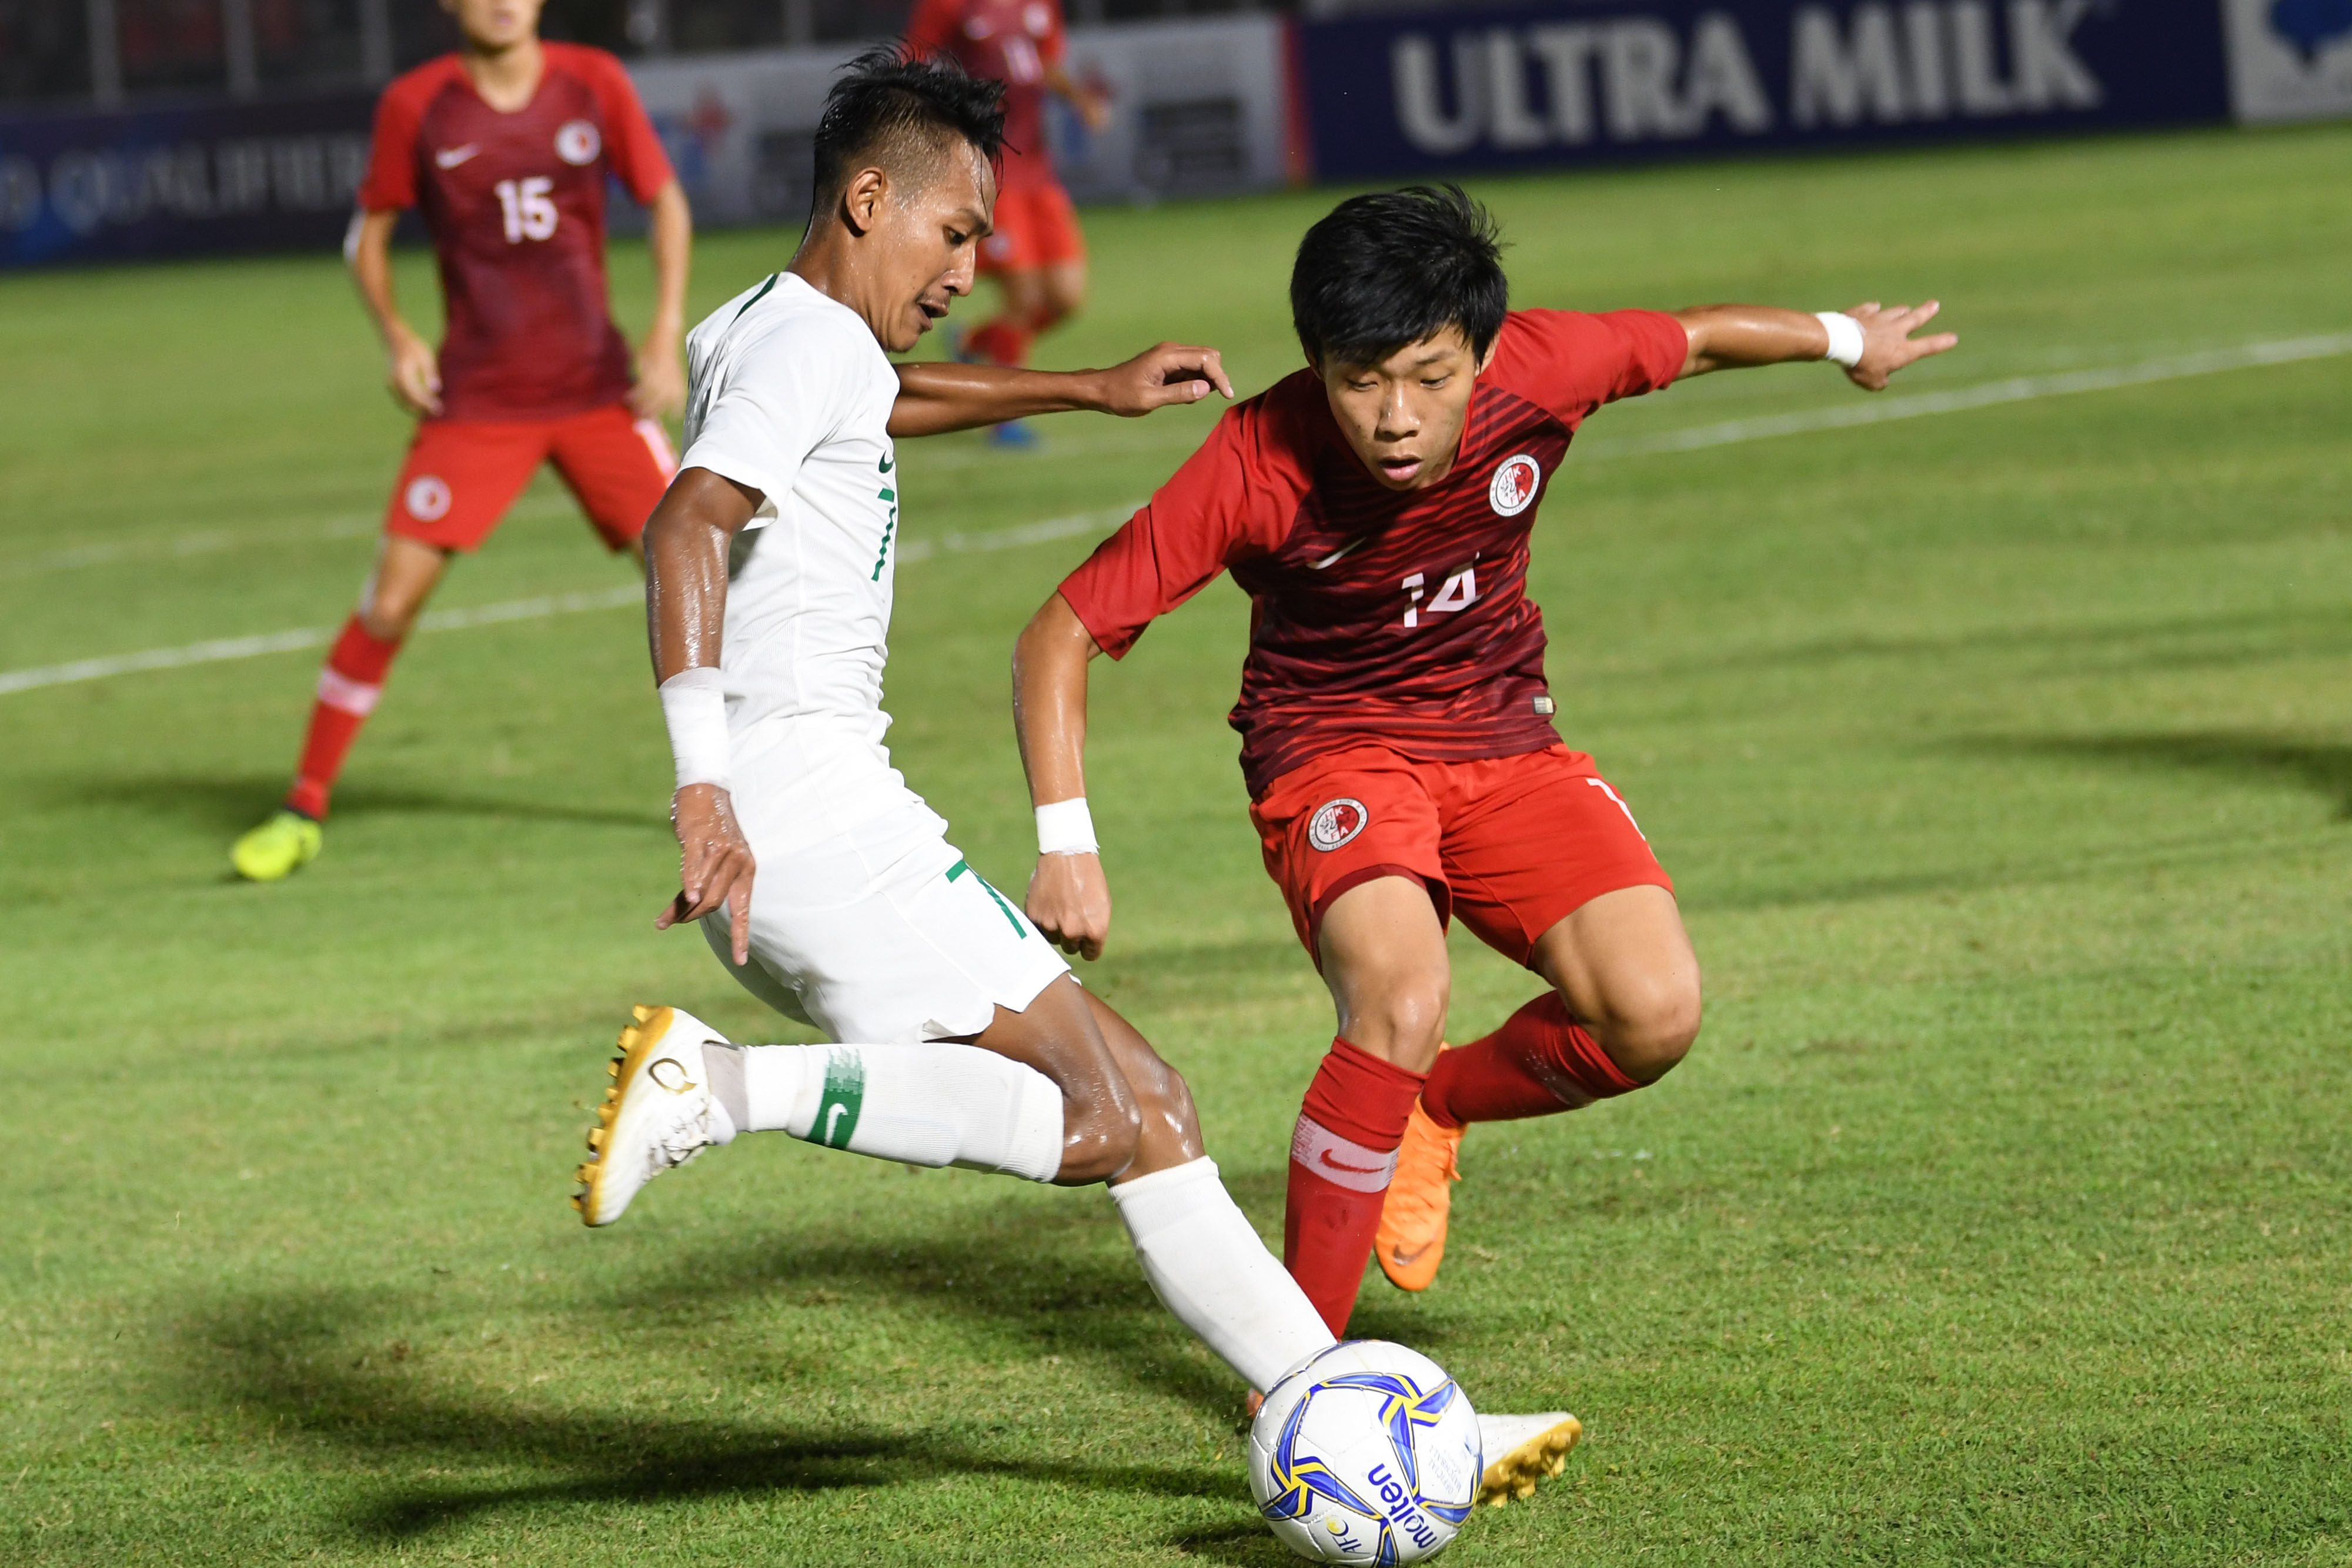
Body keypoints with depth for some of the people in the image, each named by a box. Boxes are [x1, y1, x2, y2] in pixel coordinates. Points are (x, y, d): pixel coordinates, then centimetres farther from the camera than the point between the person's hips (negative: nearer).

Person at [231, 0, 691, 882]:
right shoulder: (416, 107, -5)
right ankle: (304, 810, 3)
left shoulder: (594, 84, -2)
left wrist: (667, 333, -3)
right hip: (474, 402, -2)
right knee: (392, 600, -9)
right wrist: (396, 337, -9)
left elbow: (666, 202, 8)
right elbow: (369, 231, 7)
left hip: (597, 391, 2)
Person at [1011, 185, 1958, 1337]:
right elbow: (1060, 637, -21)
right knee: (1402, 1001, -32)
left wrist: (1847, 339, 21)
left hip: (1503, 740, 4)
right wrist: (1068, 848, -31)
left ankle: (1434, 1109, 15)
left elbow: (1694, 340, 3)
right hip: (1333, 750, -4)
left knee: (1654, 1015, -17)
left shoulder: (1536, 370, -20)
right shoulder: (1255, 467, -27)